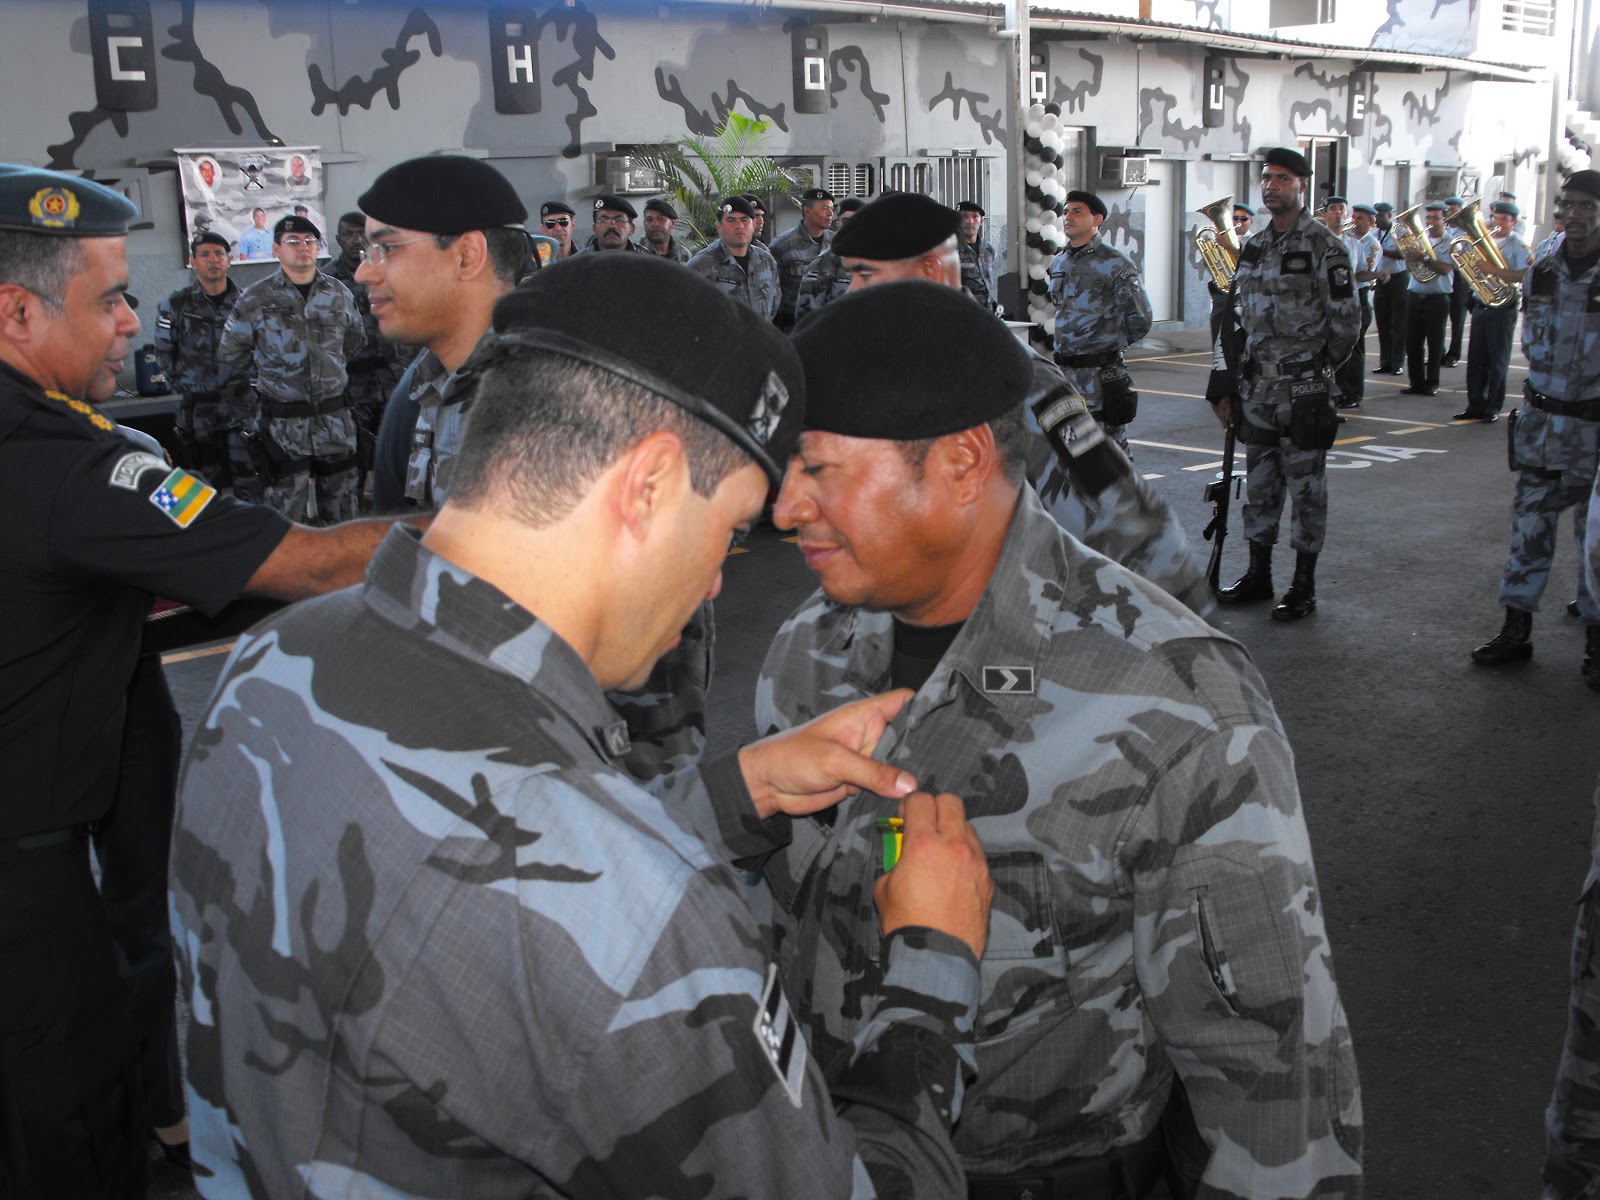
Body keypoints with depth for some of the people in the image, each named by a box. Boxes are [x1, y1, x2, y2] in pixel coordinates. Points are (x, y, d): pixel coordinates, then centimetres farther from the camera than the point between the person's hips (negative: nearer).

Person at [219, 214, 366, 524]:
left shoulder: (339, 293, 7)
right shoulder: (256, 299, -2)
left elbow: (356, 341, 21)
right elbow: (230, 353, 6)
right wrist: (267, 379, 6)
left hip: (335, 419, 3)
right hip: (282, 421, -3)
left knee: (343, 507, 10)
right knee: (284, 513, -2)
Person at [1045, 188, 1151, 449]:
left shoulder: (1115, 264, -9)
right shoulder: (1058, 263, 12)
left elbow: (1140, 319, -9)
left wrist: (1112, 344, 4)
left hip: (1103, 374, -7)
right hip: (1063, 370, 7)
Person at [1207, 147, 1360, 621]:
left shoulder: (1325, 248, -7)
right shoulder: (1254, 248, 12)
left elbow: (1347, 322, -7)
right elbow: (1235, 320, 15)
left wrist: (1314, 369, 0)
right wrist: (1224, 384, 10)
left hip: (1304, 395, -6)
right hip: (1256, 392, 6)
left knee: (1307, 488, 2)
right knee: (1259, 486, 13)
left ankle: (1304, 586, 10)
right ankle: (1258, 575, 25)